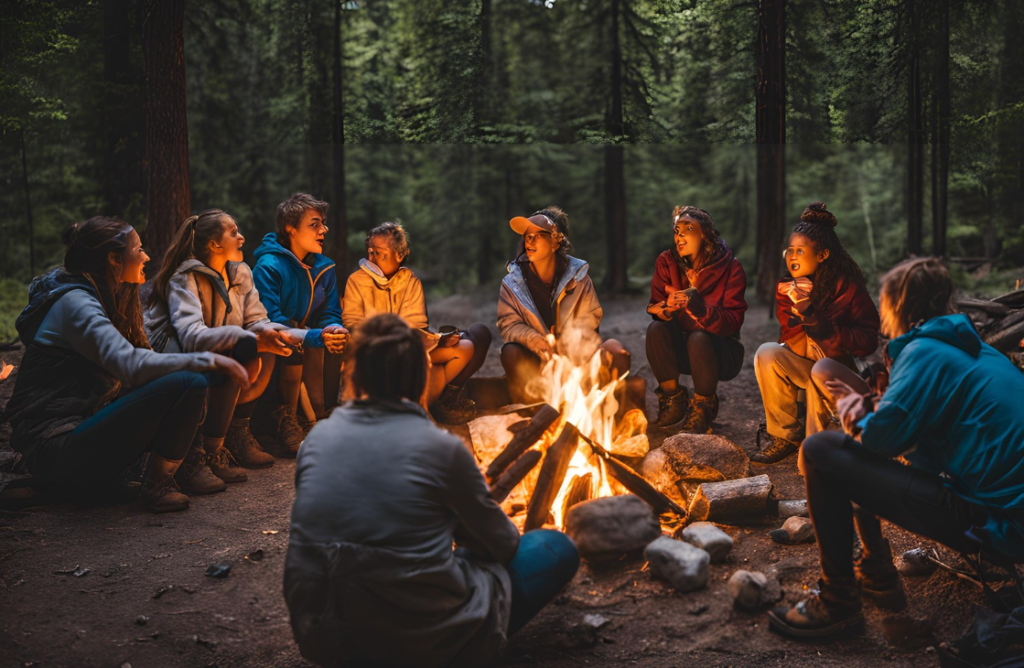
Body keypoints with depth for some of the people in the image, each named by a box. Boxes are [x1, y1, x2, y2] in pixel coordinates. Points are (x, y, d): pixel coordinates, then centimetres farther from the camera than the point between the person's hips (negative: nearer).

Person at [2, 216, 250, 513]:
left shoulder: (107, 297, 15)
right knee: (184, 384, -24)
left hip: (83, 424, 10)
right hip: (57, 447, -10)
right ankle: (157, 482, -8)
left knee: (197, 379, 4)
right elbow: (131, 365, -30)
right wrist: (211, 360, -25)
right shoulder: (75, 302, -15)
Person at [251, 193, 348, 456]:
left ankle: (324, 413, -5)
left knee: (339, 342, -18)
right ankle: (284, 418, -21)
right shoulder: (268, 267, -17)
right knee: (298, 345, -34)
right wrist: (317, 336, -38)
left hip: (305, 338, 6)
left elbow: (331, 313, 3)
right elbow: (269, 322, -26)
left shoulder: (324, 266, 4)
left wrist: (334, 328, -23)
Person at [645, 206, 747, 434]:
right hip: (682, 348, 3)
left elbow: (733, 321, -22)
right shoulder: (667, 262, -5)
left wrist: (697, 306, -40)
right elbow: (654, 306, -7)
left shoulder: (729, 268, -15)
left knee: (699, 338, -34)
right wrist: (665, 308, -33)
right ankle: (673, 404, -8)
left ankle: (703, 407, -8)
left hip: (721, 351, -3)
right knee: (655, 329, -26)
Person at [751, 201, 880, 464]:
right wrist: (797, 312, -24)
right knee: (767, 352, -21)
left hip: (846, 373, -5)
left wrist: (816, 320, -28)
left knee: (821, 370, -35)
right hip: (805, 367, 5)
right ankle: (786, 436, -10)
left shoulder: (848, 287, -15)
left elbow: (868, 342, -21)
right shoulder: (788, 289, 0)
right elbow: (793, 344, -4)